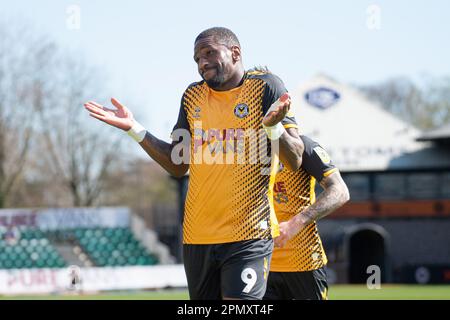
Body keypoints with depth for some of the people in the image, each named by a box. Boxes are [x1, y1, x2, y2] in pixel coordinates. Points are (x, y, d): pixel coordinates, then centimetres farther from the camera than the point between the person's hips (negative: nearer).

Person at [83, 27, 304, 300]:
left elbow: (295, 160, -9)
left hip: (249, 235, -6)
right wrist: (134, 128, 10)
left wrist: (274, 127, -29)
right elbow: (178, 165, 18)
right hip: (197, 236, 6)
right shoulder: (193, 96, 13)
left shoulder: (264, 87, -4)